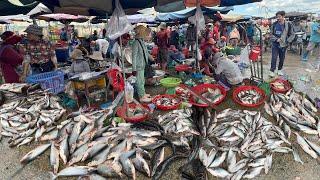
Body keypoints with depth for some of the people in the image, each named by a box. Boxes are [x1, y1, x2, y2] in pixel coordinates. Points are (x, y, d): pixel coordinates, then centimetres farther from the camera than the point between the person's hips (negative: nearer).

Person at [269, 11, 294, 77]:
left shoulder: (288, 25, -3)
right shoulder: (274, 24, -2)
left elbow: (292, 34, 5)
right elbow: (271, 34, 3)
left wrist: (287, 41, -8)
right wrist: (276, 39, -12)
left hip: (283, 44, 1)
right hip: (275, 44, -1)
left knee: (282, 58, 10)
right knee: (274, 58, -6)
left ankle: (280, 70, 26)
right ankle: (272, 71, 0)